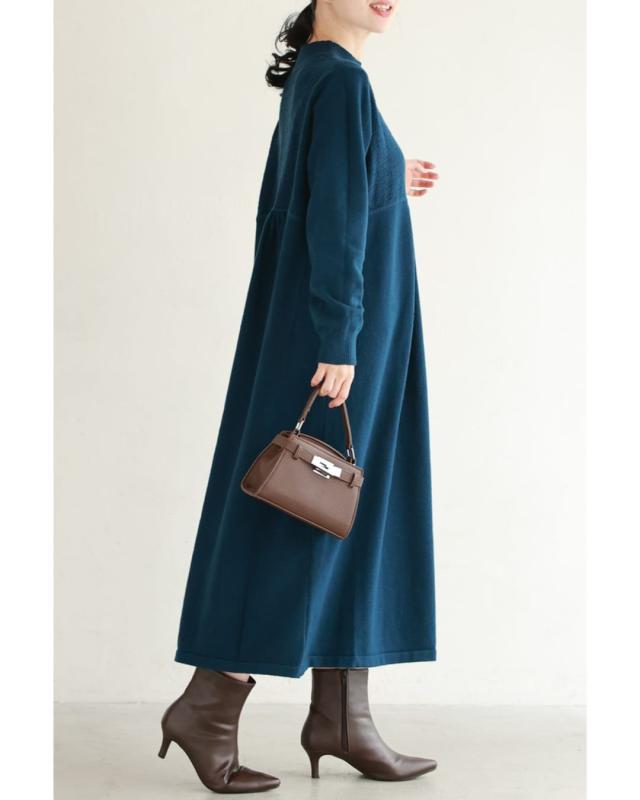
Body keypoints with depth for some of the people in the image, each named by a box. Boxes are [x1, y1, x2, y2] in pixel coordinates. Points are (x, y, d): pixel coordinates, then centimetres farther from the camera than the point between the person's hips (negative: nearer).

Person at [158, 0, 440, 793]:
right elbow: (332, 218, -21)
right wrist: (339, 341, -24)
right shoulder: (339, 78, -13)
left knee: (351, 518, 9)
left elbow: (296, 202, 19)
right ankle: (207, 705, 3)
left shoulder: (315, 78, 16)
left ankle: (341, 716, 14)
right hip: (332, 333, -10)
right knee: (295, 519, -5)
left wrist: (379, 185, 28)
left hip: (315, 331, 10)